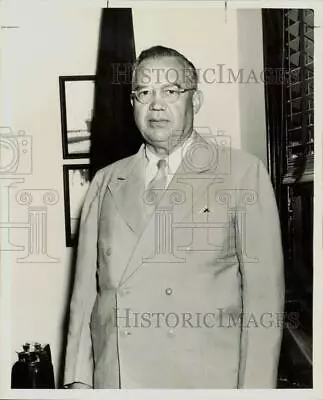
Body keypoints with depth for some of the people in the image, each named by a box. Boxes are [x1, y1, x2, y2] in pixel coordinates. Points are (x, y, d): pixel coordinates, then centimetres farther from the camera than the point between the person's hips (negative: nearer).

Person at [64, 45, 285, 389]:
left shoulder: (244, 173, -4)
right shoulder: (105, 182, 7)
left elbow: (263, 292, -6)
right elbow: (85, 288, 6)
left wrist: (255, 386, -10)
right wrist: (78, 379, 2)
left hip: (207, 378, -2)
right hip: (113, 378, 3)